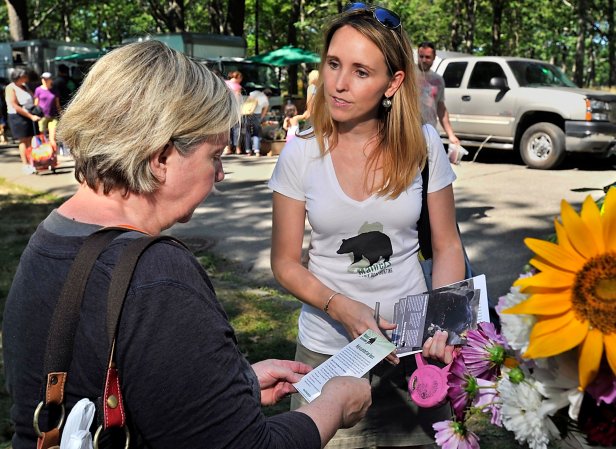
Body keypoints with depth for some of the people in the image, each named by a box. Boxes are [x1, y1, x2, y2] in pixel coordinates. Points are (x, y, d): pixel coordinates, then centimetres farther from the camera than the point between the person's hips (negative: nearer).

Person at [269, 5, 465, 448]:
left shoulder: (423, 144, -8)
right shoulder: (301, 154, -10)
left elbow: (447, 246, 0)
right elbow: (286, 262, -4)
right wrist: (342, 308, -20)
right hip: (328, 349, 0)